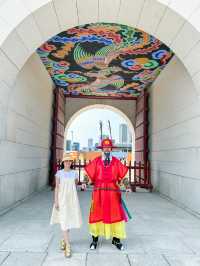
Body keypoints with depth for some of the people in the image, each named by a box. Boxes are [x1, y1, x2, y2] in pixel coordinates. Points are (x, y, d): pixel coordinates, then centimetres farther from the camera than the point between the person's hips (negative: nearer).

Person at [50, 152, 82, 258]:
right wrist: (56, 201, -7)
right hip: (62, 198, -2)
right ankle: (68, 245, 1)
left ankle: (64, 240, 34)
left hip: (72, 199, 3)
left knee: (69, 219, 10)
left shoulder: (74, 173, 1)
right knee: (63, 221, -5)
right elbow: (57, 187, -3)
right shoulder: (59, 173, -4)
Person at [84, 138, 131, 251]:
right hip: (99, 192, 0)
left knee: (115, 214, 6)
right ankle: (95, 239, 26)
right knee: (97, 215, 8)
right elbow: (89, 173, 1)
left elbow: (122, 175, 4)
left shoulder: (116, 162, 3)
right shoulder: (96, 161, 1)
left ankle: (116, 239, 25)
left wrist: (127, 186, -7)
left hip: (113, 192, 1)